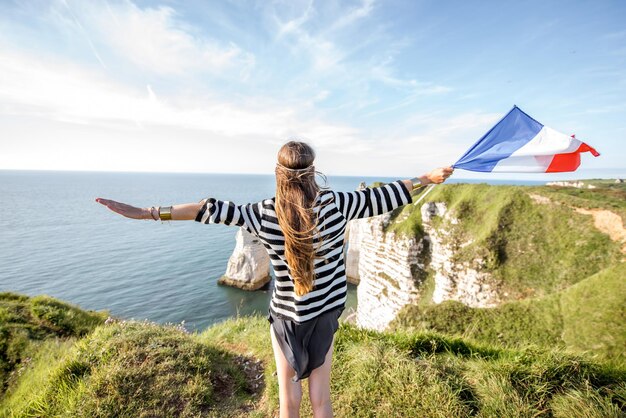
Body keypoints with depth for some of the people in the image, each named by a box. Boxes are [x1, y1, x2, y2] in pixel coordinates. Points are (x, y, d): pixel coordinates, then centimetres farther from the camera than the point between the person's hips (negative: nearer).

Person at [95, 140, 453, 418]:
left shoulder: (265, 215, -18)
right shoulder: (335, 204, -14)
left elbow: (215, 210, -15)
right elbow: (383, 196, -5)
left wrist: (148, 213, -9)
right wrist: (427, 178, 9)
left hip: (288, 316, -1)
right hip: (327, 311, 2)